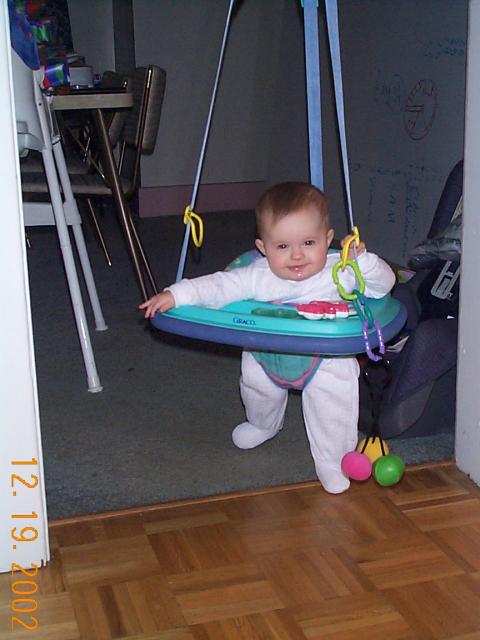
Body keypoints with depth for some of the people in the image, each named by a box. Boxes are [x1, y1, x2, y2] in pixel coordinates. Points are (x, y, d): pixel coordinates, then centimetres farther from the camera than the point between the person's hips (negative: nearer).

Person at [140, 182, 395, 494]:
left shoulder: (340, 272, -23)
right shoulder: (257, 276, -22)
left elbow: (384, 284, -18)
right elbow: (219, 286, -24)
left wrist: (363, 259, -37)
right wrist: (177, 294, -37)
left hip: (326, 359, -2)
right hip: (266, 355, 3)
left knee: (334, 401, -14)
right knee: (257, 385, 22)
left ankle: (333, 463, 13)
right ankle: (263, 424, 61)